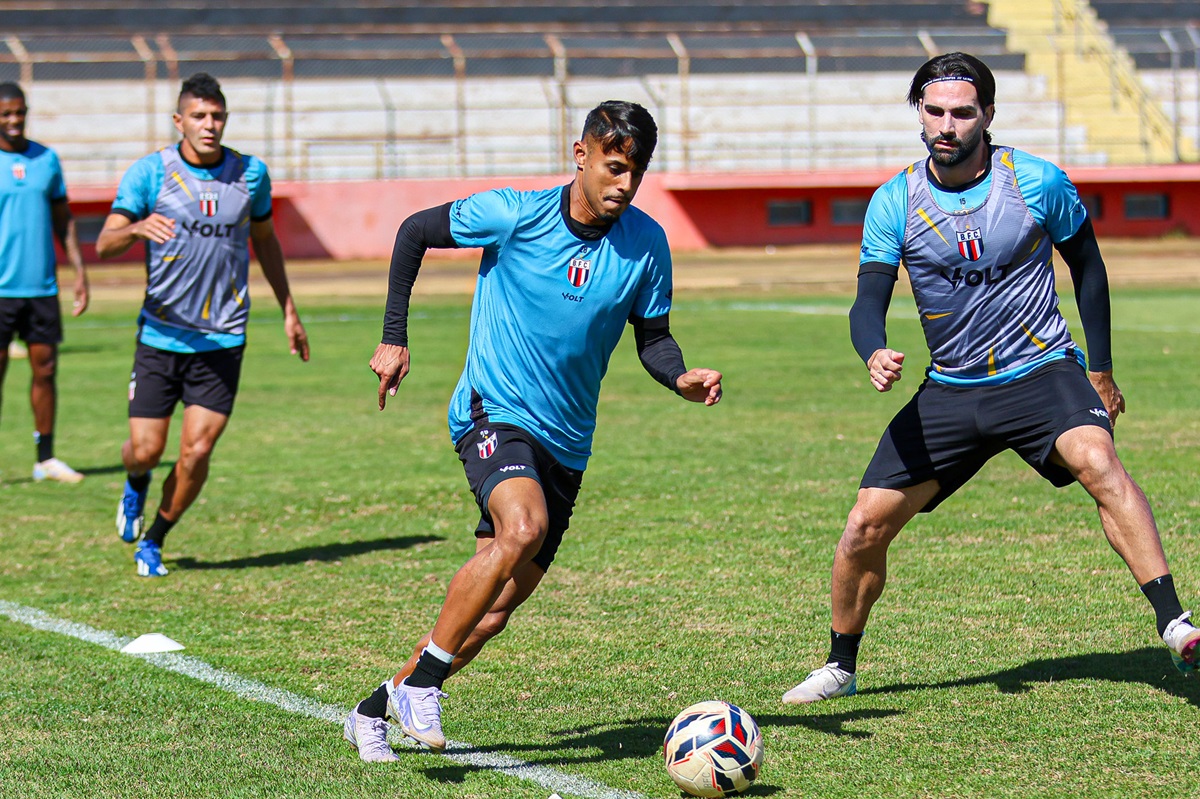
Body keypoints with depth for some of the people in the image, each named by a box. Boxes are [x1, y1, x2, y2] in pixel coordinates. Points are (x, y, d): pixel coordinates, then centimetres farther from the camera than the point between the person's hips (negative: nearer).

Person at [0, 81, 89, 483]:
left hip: (42, 286, 4)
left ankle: (45, 458, 12)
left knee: (46, 368, 4)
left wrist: (79, 271, 12)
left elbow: (63, 219, 18)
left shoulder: (47, 159, 10)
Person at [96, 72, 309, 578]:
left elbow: (265, 240, 18)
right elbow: (104, 245, -13)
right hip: (161, 333, -1)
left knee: (197, 450, -8)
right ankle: (136, 486, 37)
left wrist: (289, 311, 21)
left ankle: (152, 541, 15)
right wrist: (138, 228, -35)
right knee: (145, 449, -2)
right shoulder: (150, 172, -6)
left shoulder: (251, 174, 1)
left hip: (222, 339, 1)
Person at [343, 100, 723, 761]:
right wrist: (394, 338, 0)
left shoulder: (646, 244, -2)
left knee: (495, 608, 5)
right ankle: (422, 682, -22)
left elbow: (652, 338, 8)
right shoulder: (515, 215, -11)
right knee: (523, 528, -34)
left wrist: (683, 378, -14)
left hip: (566, 443, 5)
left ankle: (377, 709, 21)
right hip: (494, 413, -5)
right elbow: (414, 232, 2)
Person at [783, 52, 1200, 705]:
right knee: (865, 526, -3)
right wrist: (874, 355, -31)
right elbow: (868, 302, -8)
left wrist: (1100, 372, 6)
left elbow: (1086, 265, 7)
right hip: (950, 387, 3)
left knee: (1096, 460, -34)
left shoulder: (1038, 183, -8)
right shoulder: (894, 203, -3)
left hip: (1042, 371, -3)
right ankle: (839, 668, 21)